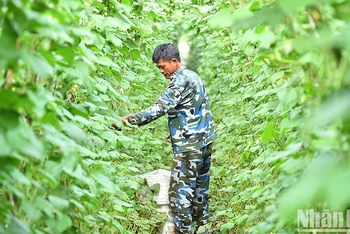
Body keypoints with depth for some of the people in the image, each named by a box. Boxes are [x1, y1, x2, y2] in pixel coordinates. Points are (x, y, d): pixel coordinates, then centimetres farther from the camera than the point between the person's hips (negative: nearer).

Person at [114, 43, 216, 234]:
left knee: (180, 189, -6)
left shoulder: (180, 80, -16)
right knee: (200, 186, 16)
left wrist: (131, 119, -27)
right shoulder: (193, 76, 14)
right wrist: (178, 130, 20)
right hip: (204, 139, 10)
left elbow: (160, 108, -25)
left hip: (190, 144, -10)